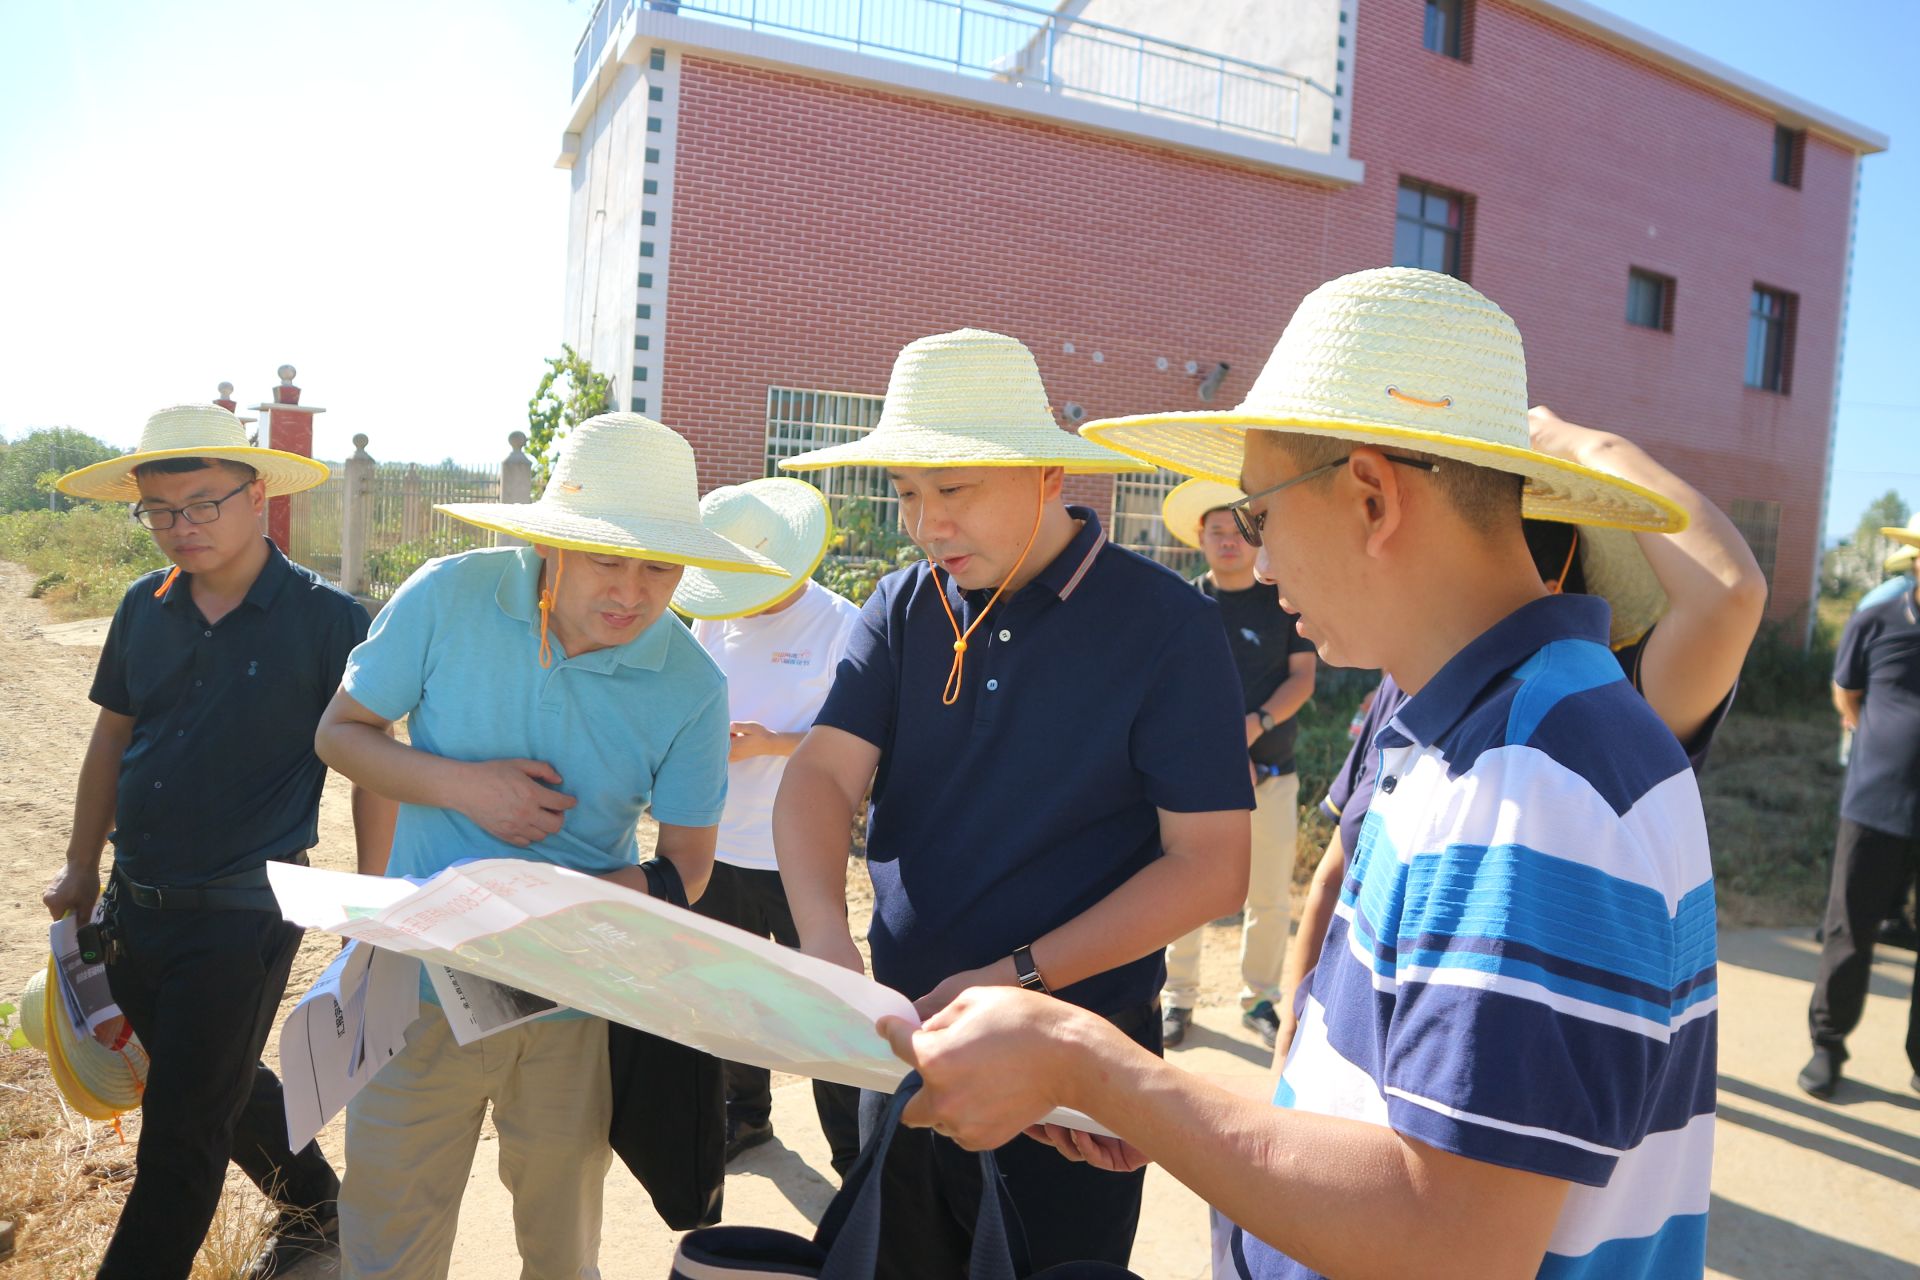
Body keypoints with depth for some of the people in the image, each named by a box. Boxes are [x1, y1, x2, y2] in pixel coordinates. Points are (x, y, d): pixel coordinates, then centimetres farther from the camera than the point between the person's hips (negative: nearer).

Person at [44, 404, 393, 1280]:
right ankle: (316, 1206, 45)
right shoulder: (144, 607, 2)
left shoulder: (326, 618, -14)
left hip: (242, 918, -6)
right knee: (226, 1085, 23)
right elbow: (112, 737, 13)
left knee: (180, 1135, 3)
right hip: (135, 908, 7)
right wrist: (83, 867, 17)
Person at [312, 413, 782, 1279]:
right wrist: (460, 784, -20)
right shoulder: (449, 598, -14)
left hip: (576, 1005, 0)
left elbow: (686, 866, -7)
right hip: (425, 982, 0)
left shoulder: (690, 686, -14)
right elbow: (340, 731, -1)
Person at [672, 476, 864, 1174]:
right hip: (718, 847, 6)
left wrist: (770, 743, -21)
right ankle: (746, 1114, 41)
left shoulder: (840, 625, -11)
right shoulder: (712, 619, 6)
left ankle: (853, 1151, 20)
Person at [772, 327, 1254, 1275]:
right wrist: (824, 931, -28)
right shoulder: (902, 611, 0)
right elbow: (824, 773, -9)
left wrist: (1016, 978, -21)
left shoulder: (1167, 626, -14)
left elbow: (1211, 866, -15)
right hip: (900, 1031, 4)